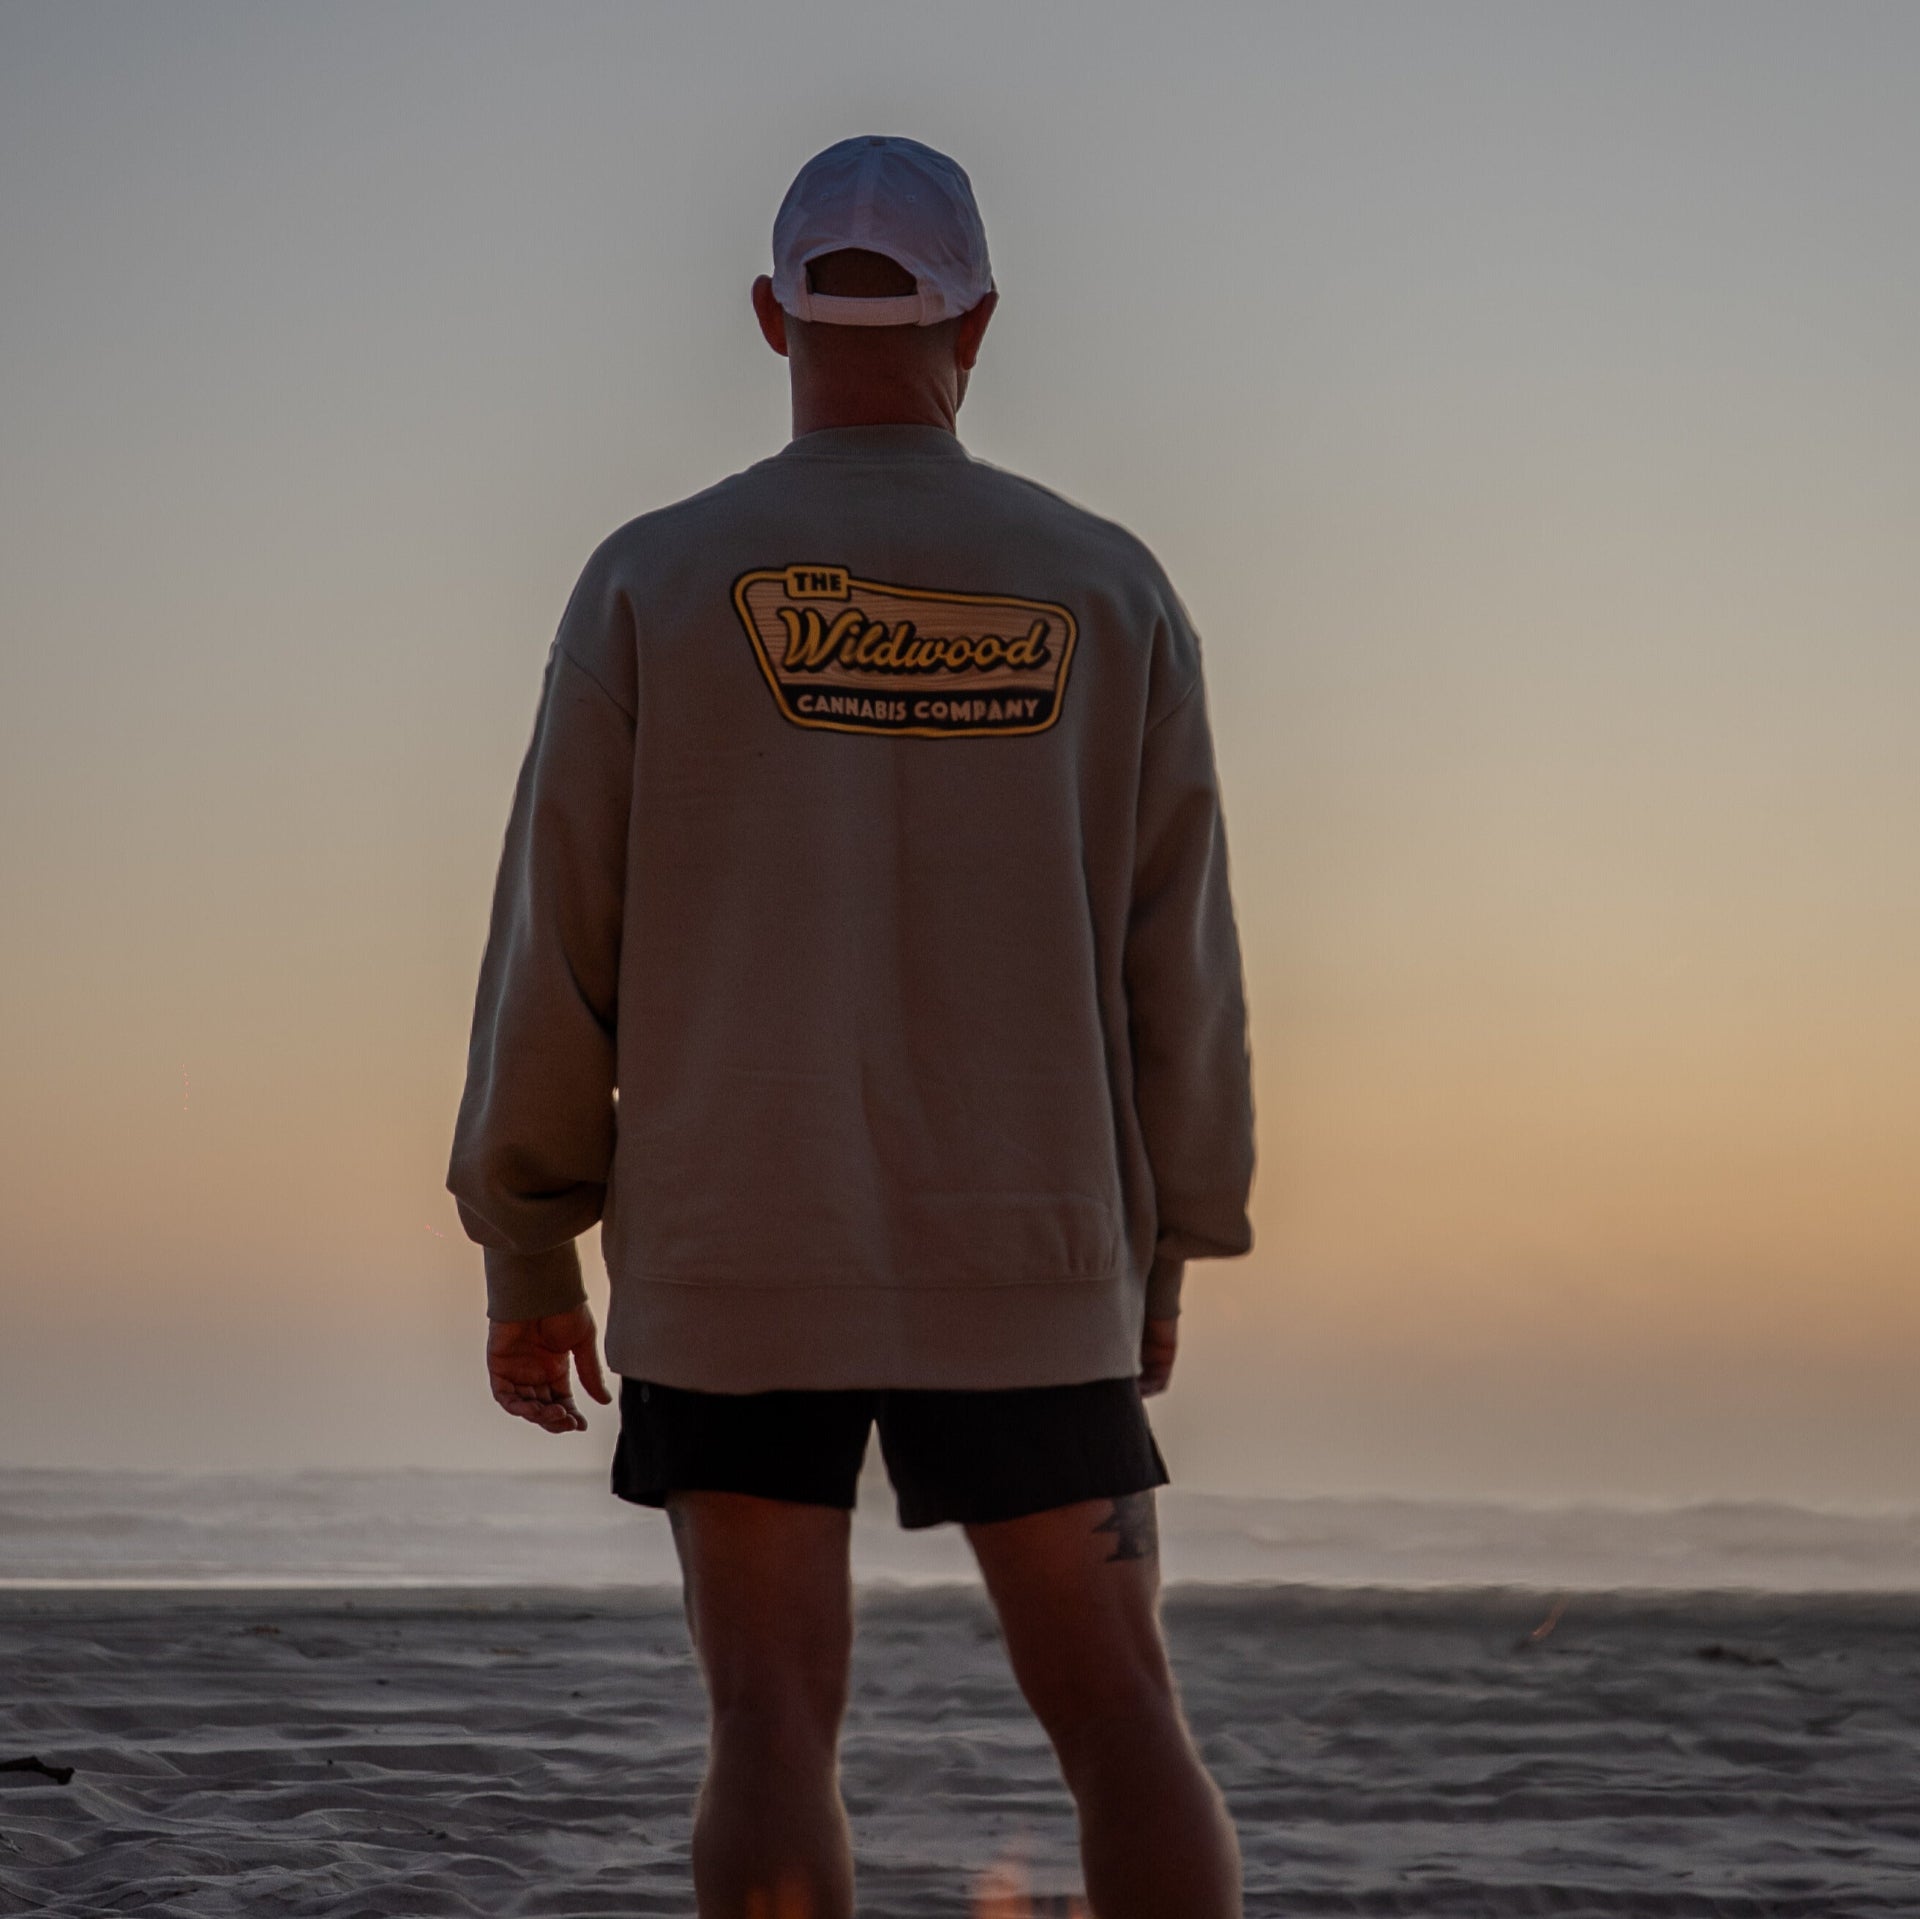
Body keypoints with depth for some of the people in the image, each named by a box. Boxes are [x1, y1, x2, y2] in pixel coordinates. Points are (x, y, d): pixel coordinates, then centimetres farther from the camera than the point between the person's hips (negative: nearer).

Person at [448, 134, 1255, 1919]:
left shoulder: (656, 580, -3)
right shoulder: (1109, 592, 1)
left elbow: (558, 948, -3)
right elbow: (1177, 968, 2)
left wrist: (523, 1258, 6)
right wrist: (1165, 1265, 13)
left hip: (737, 1267, -1)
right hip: (1018, 1271, 1)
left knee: (774, 1727, 3)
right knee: (1119, 1717, 6)